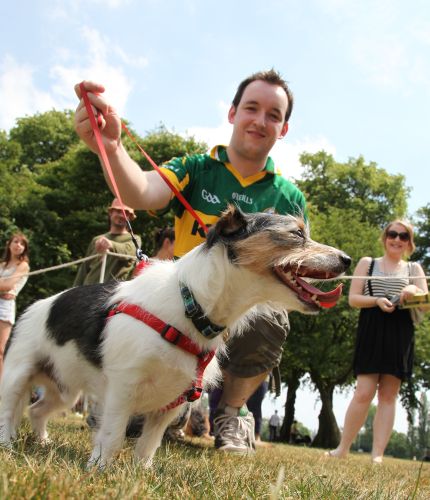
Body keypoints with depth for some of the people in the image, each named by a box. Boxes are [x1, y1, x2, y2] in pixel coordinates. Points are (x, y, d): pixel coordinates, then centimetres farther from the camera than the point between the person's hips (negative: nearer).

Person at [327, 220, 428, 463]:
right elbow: (353, 298, 5)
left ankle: (378, 455, 2)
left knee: (388, 395, 0)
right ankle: (343, 448, 3)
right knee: (364, 393, -10)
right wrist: (377, 300, -14)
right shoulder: (367, 263, 13)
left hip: (400, 336, 2)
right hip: (371, 333, -2)